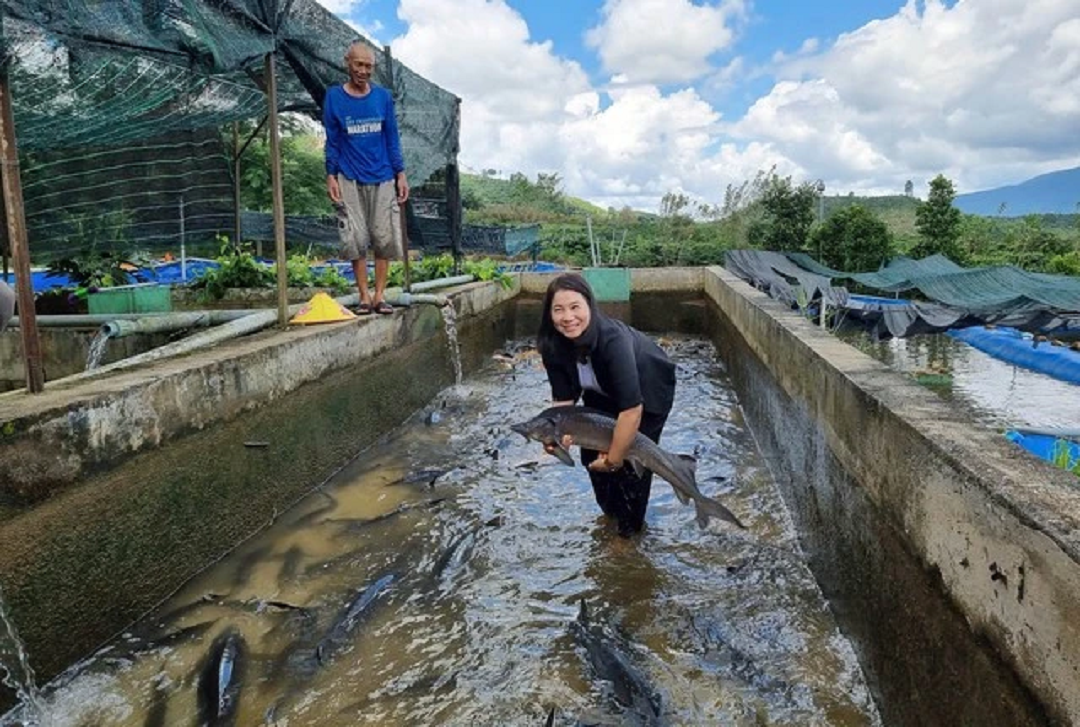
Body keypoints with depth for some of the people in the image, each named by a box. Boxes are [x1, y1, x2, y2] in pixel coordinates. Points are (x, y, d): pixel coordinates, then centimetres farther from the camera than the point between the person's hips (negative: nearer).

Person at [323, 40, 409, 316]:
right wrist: (331, 176, -2)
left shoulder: (383, 96, 7)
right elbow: (332, 141, 5)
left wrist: (400, 174, 5)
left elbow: (392, 138, 10)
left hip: (382, 179, 1)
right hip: (349, 180, -1)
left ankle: (379, 295, 7)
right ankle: (364, 297, 7)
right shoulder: (334, 97, 3)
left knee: (385, 239, -2)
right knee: (356, 240, -2)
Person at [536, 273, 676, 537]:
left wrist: (614, 459, -33)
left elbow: (632, 408, -42)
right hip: (605, 393, 5)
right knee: (592, 454, 5)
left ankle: (631, 525, 19)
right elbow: (563, 398, -19)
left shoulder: (613, 339, -42)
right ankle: (611, 510, 33)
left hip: (649, 391, -5)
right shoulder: (552, 345, -25)